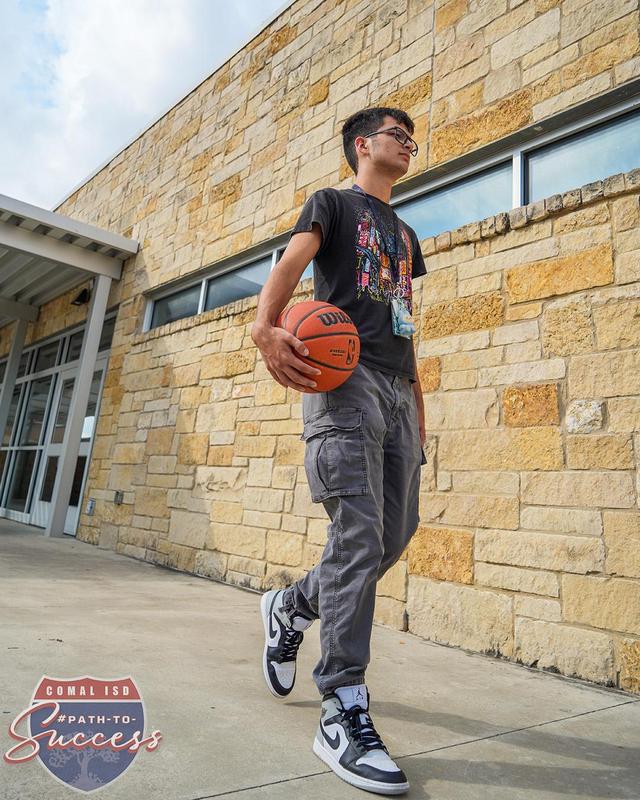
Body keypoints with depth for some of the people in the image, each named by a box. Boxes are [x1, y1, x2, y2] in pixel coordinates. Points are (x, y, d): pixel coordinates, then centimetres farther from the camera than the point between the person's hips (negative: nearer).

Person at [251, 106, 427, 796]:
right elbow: (293, 260, -8)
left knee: (396, 533, 3)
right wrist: (265, 325, -30)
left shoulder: (404, 233, 32)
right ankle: (343, 714, -7)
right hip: (344, 379, -7)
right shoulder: (332, 203, 13)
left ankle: (291, 608, 25)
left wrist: (418, 401, 17)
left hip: (397, 390, 7)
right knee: (359, 536, -16)